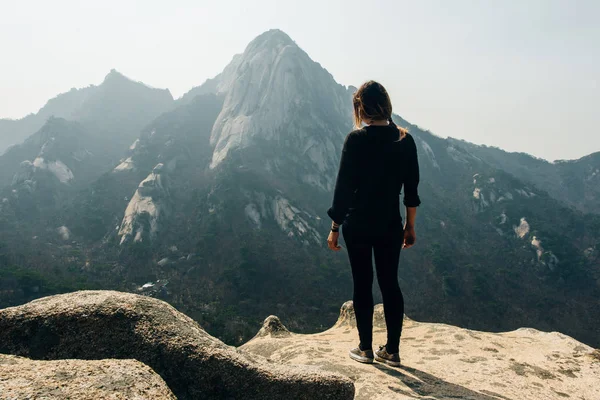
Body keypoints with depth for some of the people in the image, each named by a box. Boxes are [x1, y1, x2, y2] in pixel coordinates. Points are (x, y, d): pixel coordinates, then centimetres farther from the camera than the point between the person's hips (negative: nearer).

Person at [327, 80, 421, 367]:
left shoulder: (356, 139, -11)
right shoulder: (405, 140, 1)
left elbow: (343, 186, -10)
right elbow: (411, 189, 4)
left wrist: (334, 228, -2)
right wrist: (410, 227, 14)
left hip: (358, 225, -3)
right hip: (390, 226, 3)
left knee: (362, 284, 8)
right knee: (390, 284, 13)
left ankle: (365, 349, 20)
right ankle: (392, 351, 21)